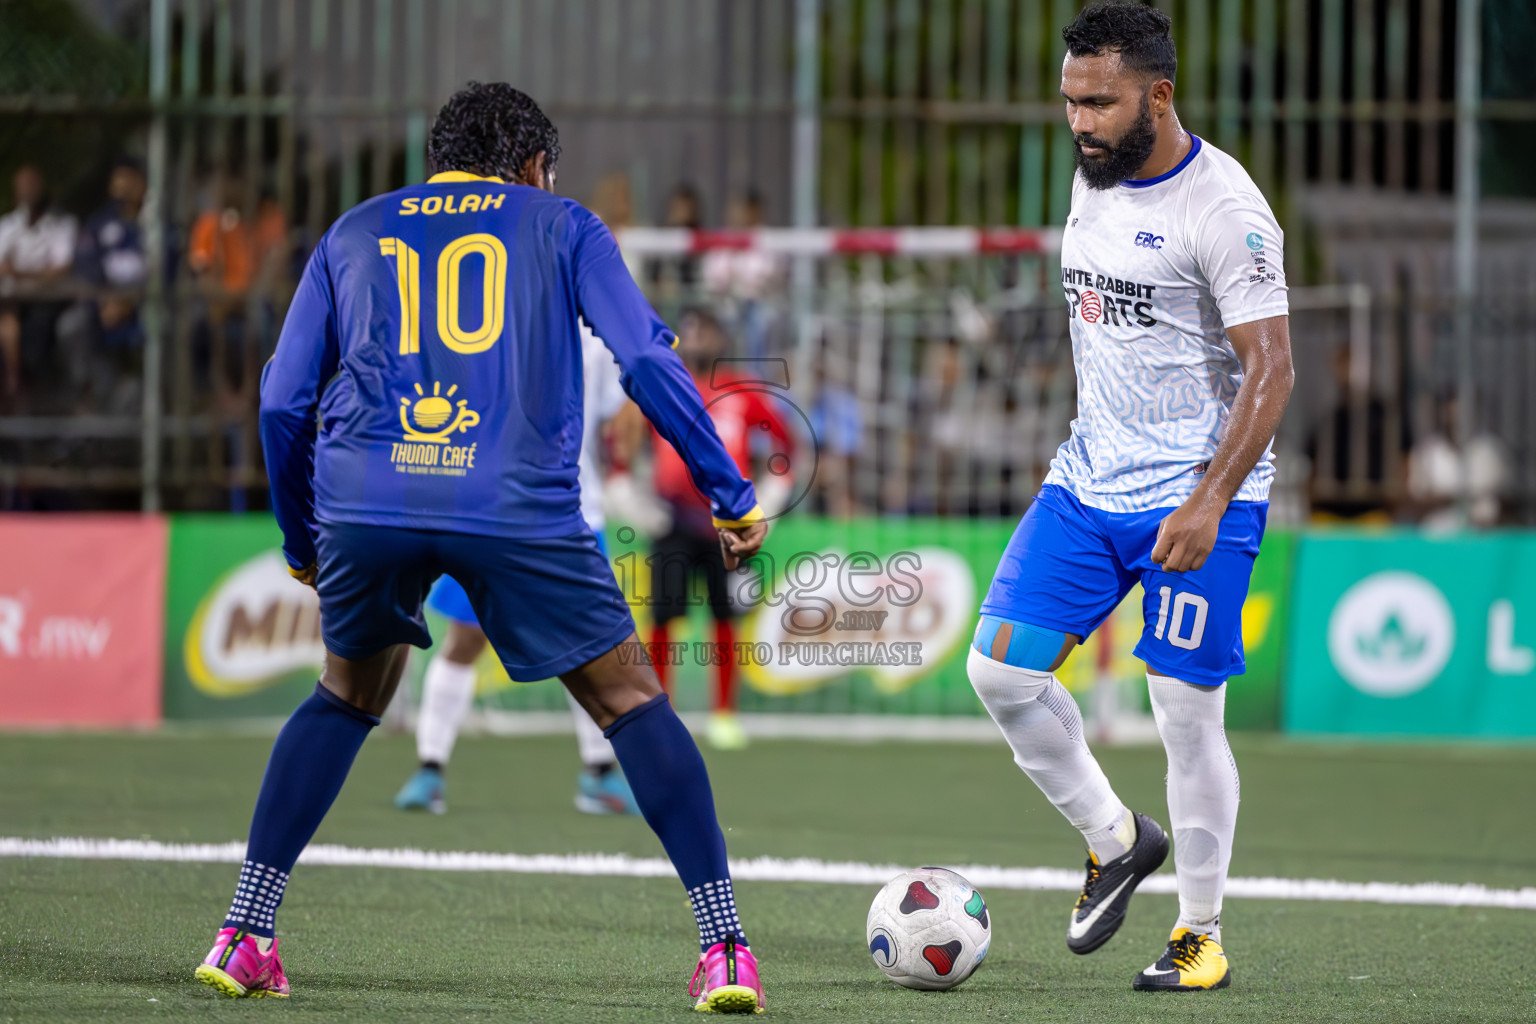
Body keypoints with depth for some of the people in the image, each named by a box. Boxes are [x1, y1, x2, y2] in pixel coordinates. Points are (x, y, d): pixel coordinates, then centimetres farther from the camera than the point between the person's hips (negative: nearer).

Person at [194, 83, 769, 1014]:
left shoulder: (355, 232, 24)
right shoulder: (563, 227, 17)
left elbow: (283, 398, 20)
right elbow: (648, 360, 5)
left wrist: (302, 542, 31)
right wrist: (733, 498, 8)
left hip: (364, 498, 3)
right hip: (517, 508, -3)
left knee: (347, 698, 25)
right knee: (633, 703, 9)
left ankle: (243, 935, 17)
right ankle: (724, 947, 0)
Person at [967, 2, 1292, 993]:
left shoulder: (1222, 208, -16)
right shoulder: (1096, 179, 8)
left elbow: (1271, 370, -18)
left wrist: (1208, 502, -24)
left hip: (1198, 497, -7)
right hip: (1089, 480, 7)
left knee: (1187, 714, -4)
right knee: (1002, 668, -3)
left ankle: (1203, 932, 11)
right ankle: (1116, 839, 17)